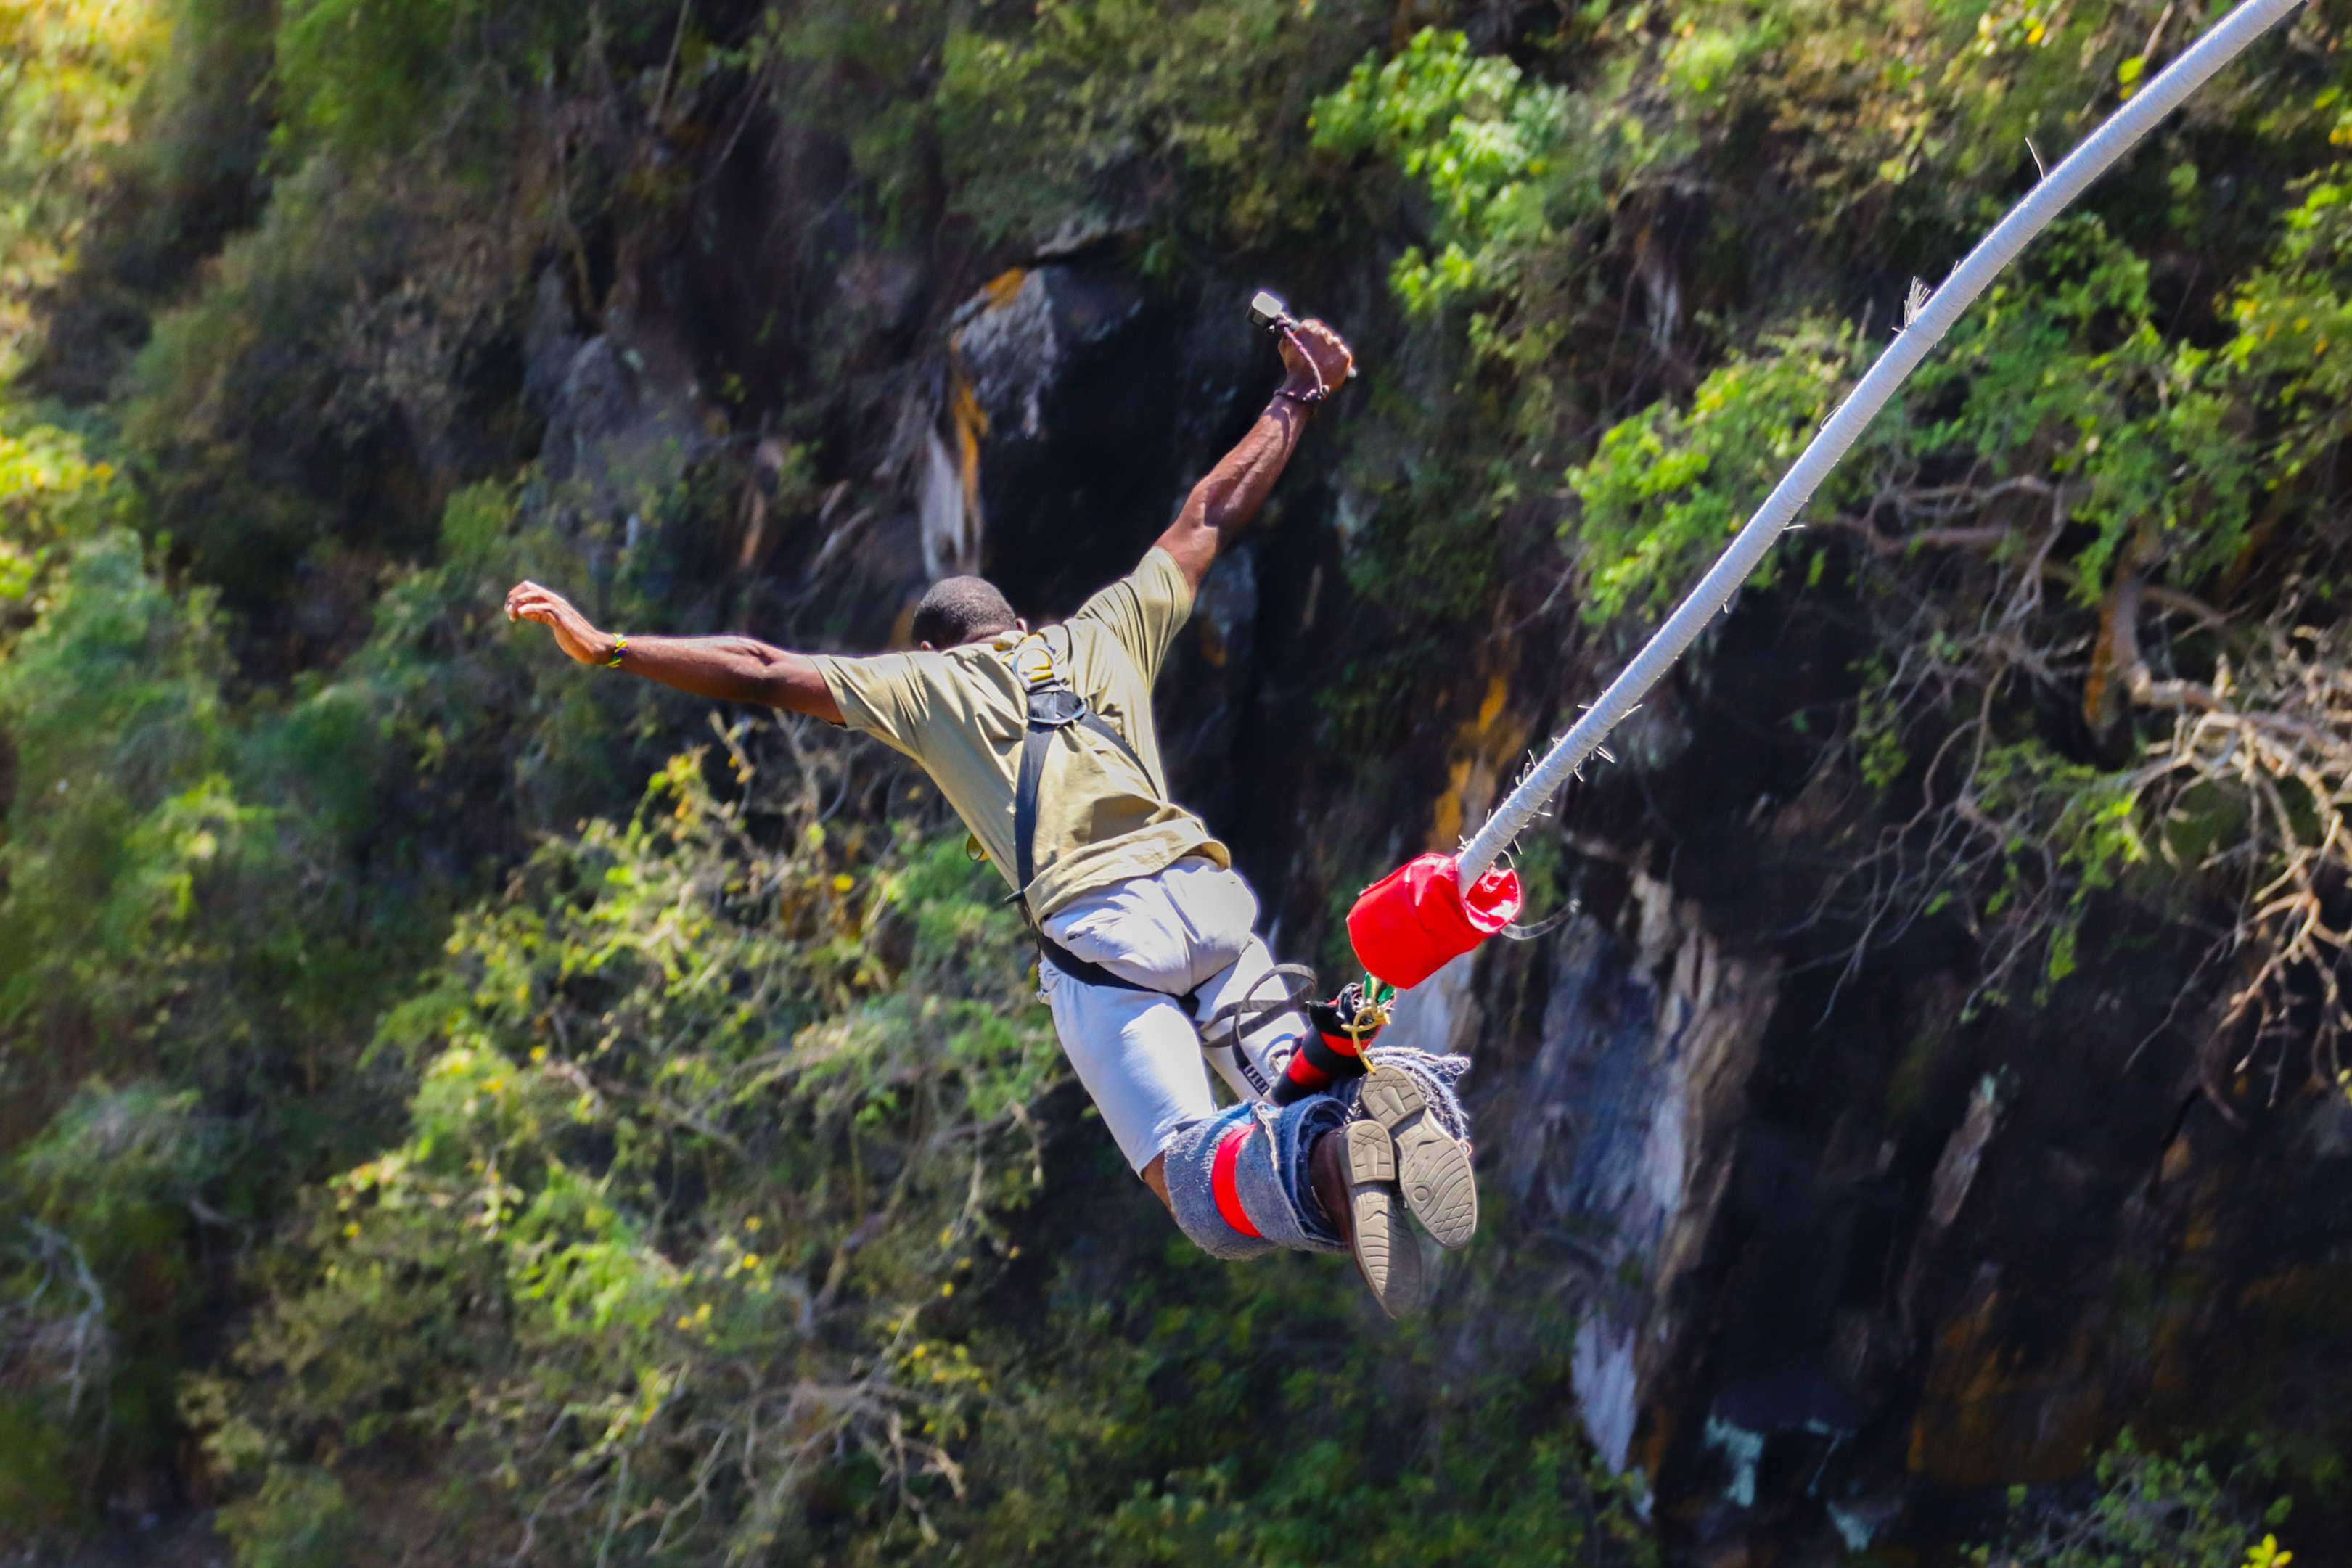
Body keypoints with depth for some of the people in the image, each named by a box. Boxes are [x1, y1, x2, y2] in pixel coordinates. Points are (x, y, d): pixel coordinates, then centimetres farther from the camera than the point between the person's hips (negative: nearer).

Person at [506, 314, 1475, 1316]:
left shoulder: (926, 683, 17)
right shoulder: (1106, 633, 26)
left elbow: (763, 673, 13)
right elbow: (1212, 515, 35)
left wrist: (604, 647, 18)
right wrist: (1298, 394, 48)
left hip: (1092, 929, -3)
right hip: (1203, 891, 3)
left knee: (1205, 1190, -6)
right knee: (1299, 1093, 13)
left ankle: (1323, 1161, -43)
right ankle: (1375, 1078, -26)